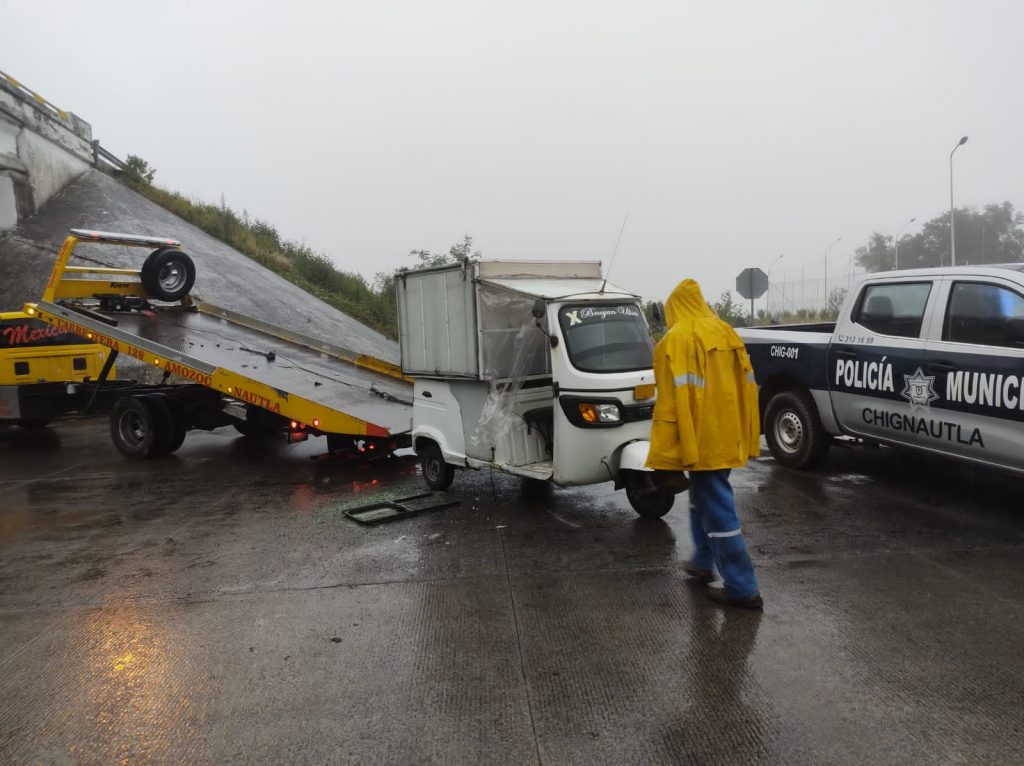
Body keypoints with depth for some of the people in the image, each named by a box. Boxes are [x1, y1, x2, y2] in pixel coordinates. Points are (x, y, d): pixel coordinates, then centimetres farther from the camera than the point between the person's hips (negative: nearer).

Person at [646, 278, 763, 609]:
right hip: (728, 437, 8)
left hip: (702, 440, -8)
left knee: (718, 511, -1)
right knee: (705, 498, 24)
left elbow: (671, 400, -18)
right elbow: (747, 388, 13)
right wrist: (746, 437, 20)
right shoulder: (727, 334, 10)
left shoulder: (676, 340, -12)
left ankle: (743, 588, 5)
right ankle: (703, 562, 37)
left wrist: (664, 452, -16)